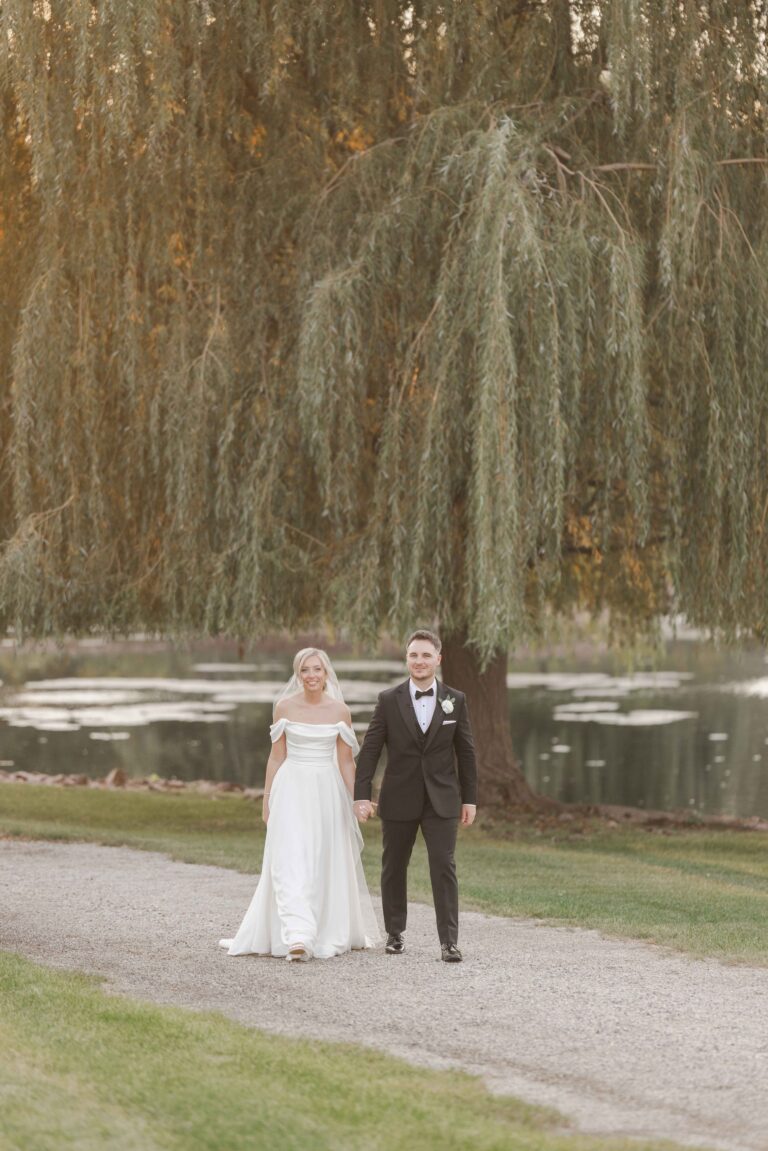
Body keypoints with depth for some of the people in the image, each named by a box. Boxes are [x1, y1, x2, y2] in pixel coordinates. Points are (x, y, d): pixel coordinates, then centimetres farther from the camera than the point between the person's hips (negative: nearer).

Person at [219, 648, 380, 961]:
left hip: (328, 791, 1)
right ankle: (298, 937, -22)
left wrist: (353, 804, 1)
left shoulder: (340, 710, 1)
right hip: (291, 789, -1)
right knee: (290, 861, -13)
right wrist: (267, 799, 4)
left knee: (326, 864, 7)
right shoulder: (284, 707, 1)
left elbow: (346, 762, 4)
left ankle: (330, 933, 22)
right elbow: (276, 757, 6)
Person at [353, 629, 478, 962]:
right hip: (399, 800, 0)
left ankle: (449, 941, -9)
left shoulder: (455, 700, 2)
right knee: (394, 868, 9)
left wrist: (470, 798, 5)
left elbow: (466, 752, 6)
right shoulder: (389, 700, -2)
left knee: (444, 867, -8)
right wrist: (361, 795, -10)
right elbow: (369, 750, -3)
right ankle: (395, 933, 24)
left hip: (441, 800, 0)